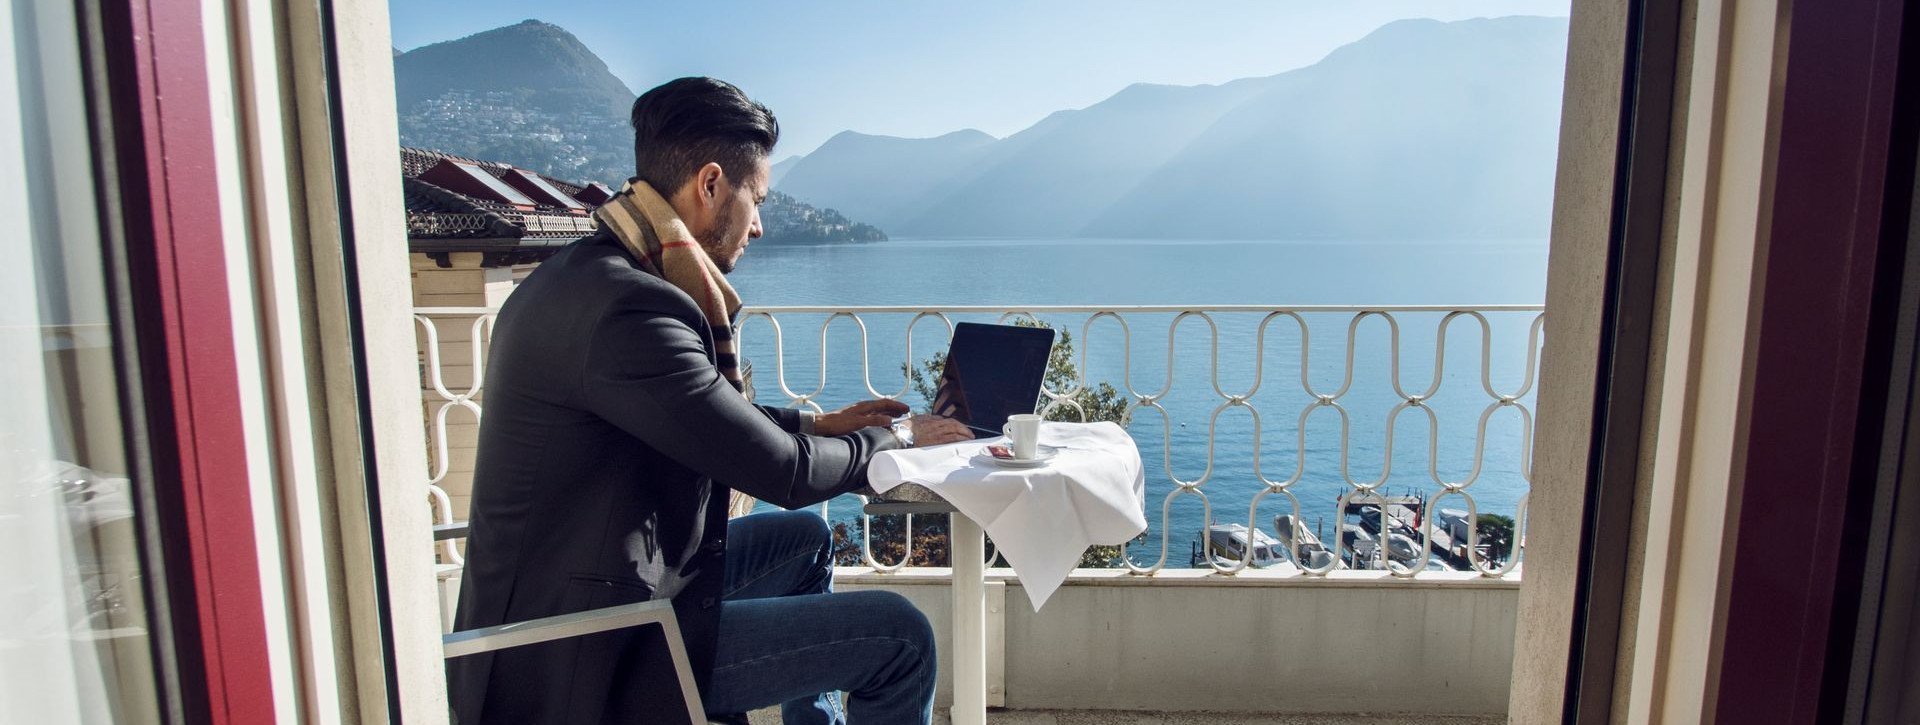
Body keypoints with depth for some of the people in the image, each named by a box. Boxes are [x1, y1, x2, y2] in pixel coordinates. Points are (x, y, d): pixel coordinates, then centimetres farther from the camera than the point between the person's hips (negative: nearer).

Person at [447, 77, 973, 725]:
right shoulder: (628, 307, -27)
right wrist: (897, 437, -3)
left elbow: (702, 419, 18)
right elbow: (785, 473, -21)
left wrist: (815, 423, 14)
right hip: (582, 661, -10)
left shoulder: (586, 274, 5)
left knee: (803, 539, 25)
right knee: (902, 637, -10)